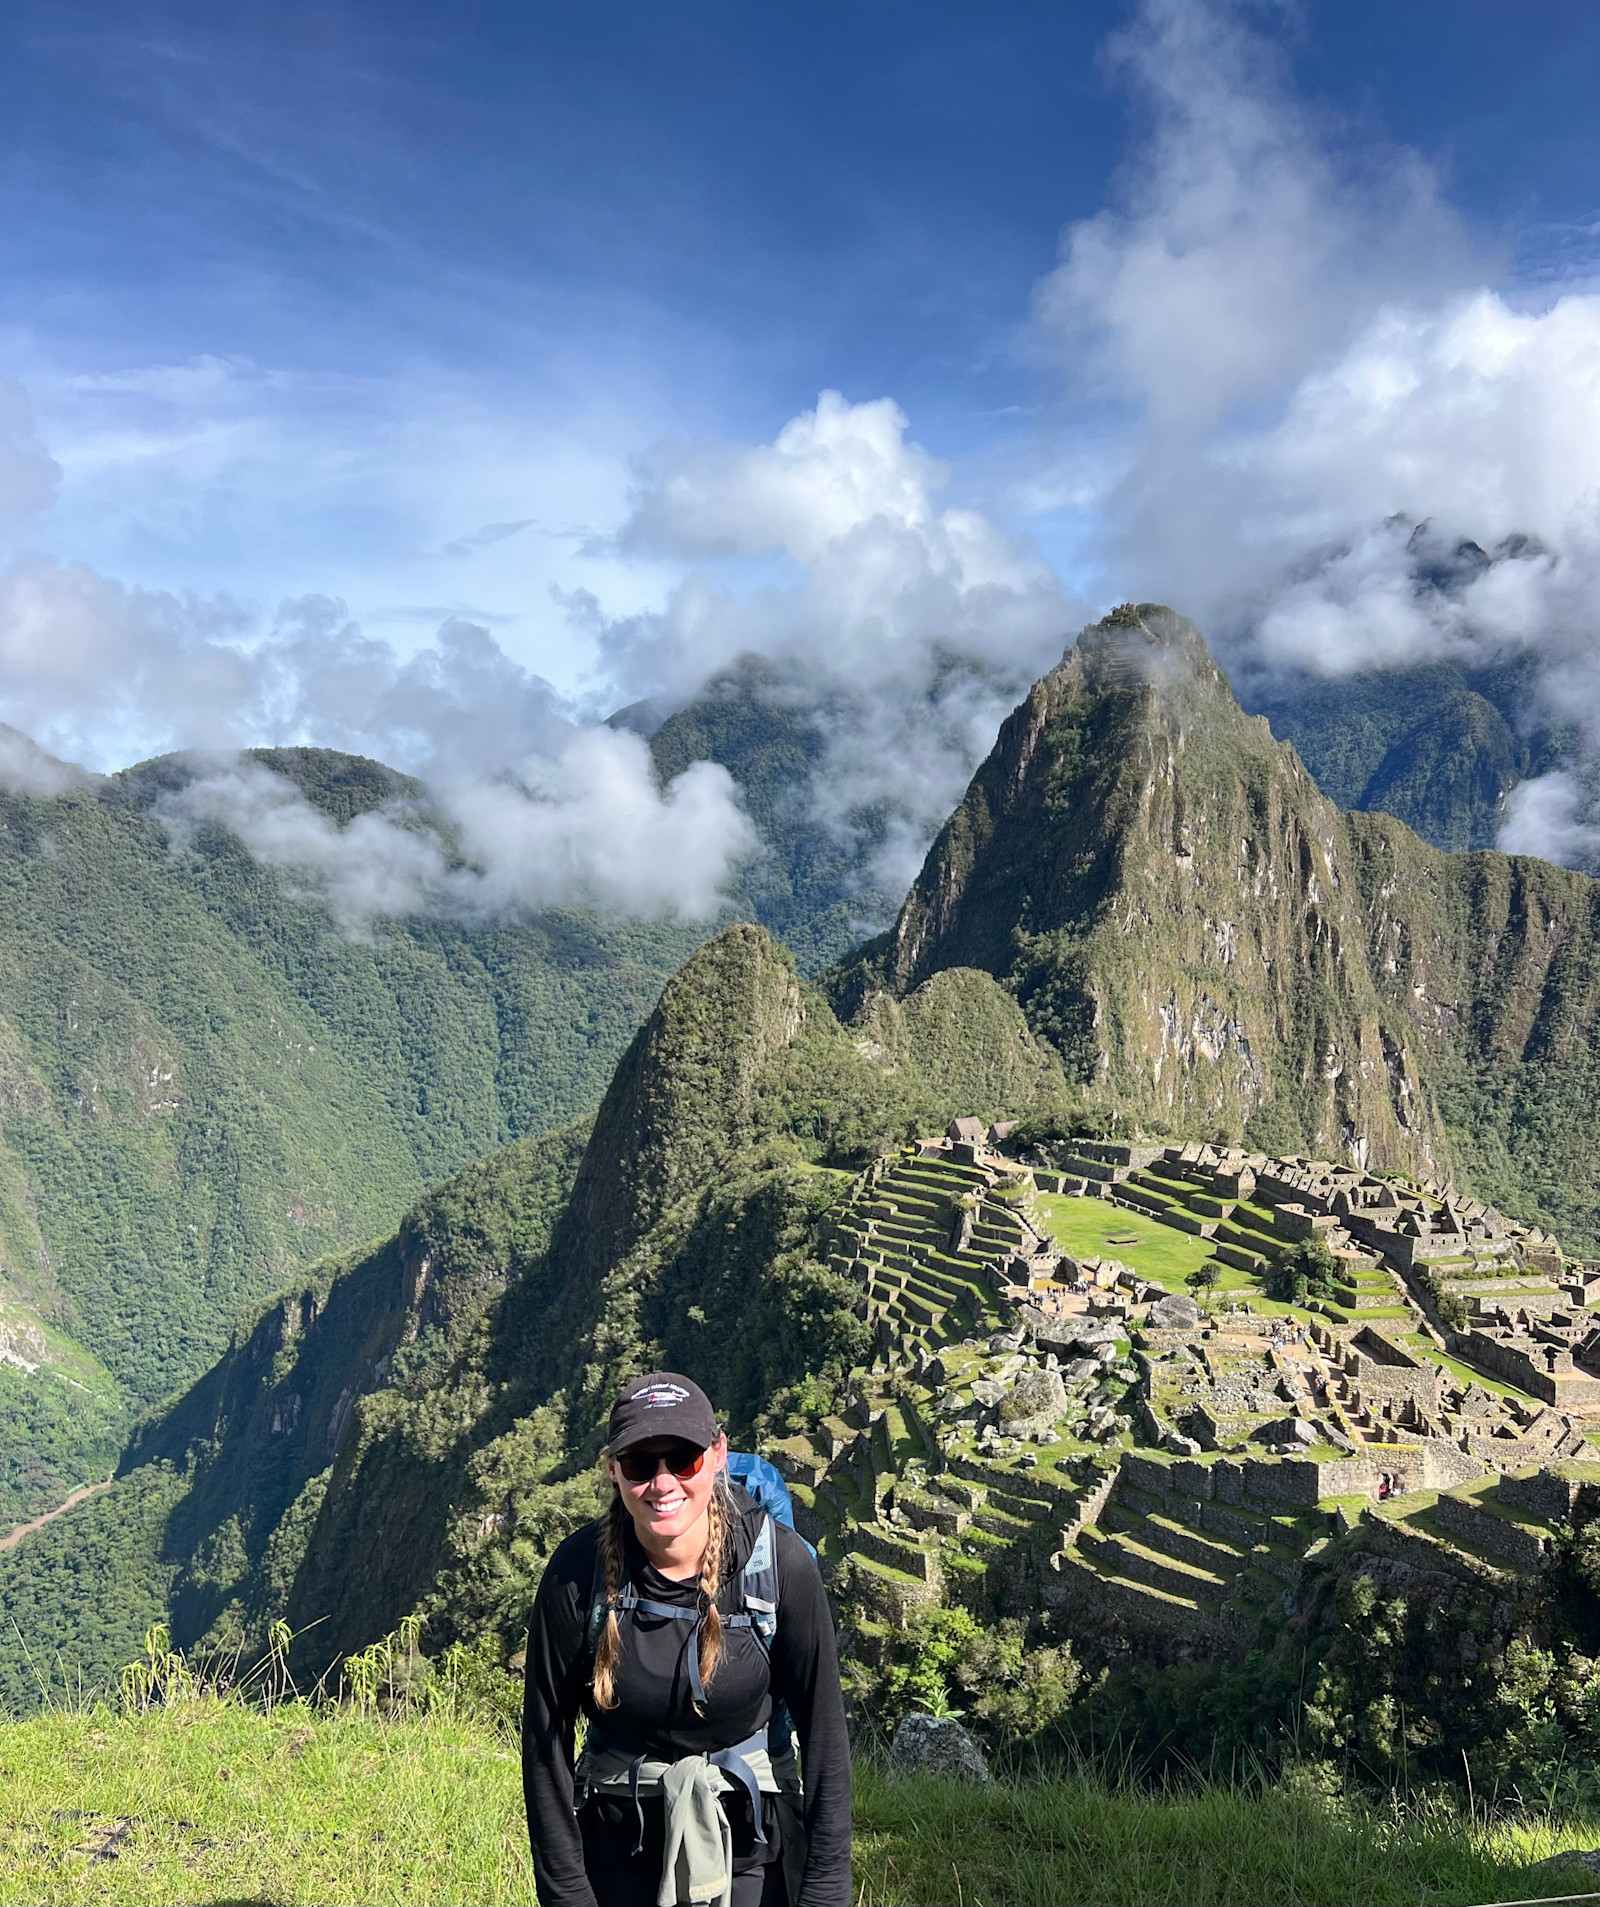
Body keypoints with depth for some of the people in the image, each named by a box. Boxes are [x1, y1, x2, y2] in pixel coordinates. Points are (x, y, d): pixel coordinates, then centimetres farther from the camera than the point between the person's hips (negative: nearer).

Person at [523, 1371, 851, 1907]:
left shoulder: (780, 1563, -17)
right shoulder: (577, 1573, -17)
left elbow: (823, 1731, -10)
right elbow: (546, 1743, -8)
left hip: (750, 1843, 0)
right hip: (619, 1842, 1)